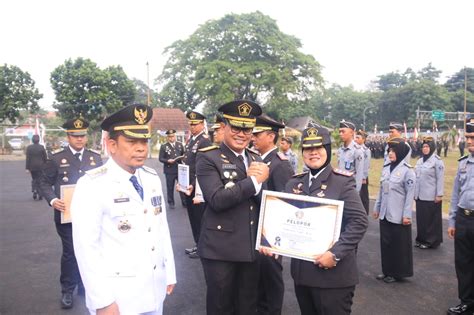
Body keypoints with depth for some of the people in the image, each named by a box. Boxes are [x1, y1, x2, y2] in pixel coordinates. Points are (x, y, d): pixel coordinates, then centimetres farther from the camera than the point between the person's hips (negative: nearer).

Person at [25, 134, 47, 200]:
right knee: (39, 180, 5)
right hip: (40, 166, -1)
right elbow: (45, 157, -3)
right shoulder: (41, 147, -6)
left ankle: (34, 191, 3)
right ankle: (39, 195, 3)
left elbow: (28, 158, -3)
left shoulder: (29, 147, -3)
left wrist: (27, 168, 0)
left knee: (33, 179, 19)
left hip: (32, 167, 1)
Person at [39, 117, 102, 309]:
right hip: (66, 214, -3)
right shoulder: (57, 158, -2)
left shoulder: (95, 158, 7)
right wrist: (53, 200, -16)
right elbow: (44, 183, 1)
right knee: (69, 253, 3)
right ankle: (67, 291, 21)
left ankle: (85, 286, 30)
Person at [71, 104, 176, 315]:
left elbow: (162, 228, 8)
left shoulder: (152, 178, 3)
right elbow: (86, 247, -17)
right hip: (117, 297, -5)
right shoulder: (92, 185, -16)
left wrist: (169, 273, 10)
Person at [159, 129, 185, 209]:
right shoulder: (163, 146, -1)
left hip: (180, 169, 2)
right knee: (170, 188, 6)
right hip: (169, 170, -2)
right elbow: (161, 158, -3)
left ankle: (184, 201, 15)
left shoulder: (180, 145, 8)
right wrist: (168, 160, -20)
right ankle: (171, 203, 19)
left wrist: (183, 158, -9)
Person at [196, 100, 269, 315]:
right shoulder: (208, 158, -10)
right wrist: (253, 180, -19)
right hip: (220, 248, -5)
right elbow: (217, 199, -23)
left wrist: (261, 180, -15)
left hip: (252, 247, 6)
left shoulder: (256, 159, 9)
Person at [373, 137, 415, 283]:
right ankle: (387, 270, 26)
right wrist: (377, 207, 14)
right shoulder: (386, 168, 7)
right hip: (385, 214, 6)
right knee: (385, 242, 13)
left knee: (399, 245, 7)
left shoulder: (407, 170, -10)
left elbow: (410, 194, -11)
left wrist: (407, 215, -13)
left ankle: (398, 273, 21)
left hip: (399, 216, -6)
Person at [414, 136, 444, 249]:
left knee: (431, 219, 4)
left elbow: (440, 179, -12)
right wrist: (414, 192, 13)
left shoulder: (437, 161, -9)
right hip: (420, 195, 6)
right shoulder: (420, 161, 10)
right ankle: (421, 239, 24)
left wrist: (439, 195, -14)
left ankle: (431, 241, 15)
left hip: (431, 196, -6)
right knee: (421, 217, 12)